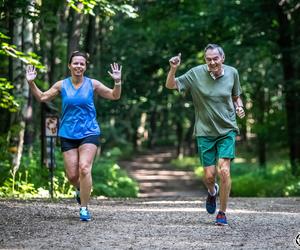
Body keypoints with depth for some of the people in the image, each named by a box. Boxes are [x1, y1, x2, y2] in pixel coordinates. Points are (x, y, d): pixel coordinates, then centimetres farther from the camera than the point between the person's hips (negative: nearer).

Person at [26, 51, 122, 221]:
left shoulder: (92, 84, 0)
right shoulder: (62, 85, 3)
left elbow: (114, 96, 5)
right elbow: (42, 97, 12)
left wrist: (117, 82, -13)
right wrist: (31, 83, -1)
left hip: (89, 133, -2)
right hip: (68, 135, 2)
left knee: (84, 168, -19)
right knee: (72, 175, 0)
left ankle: (84, 208, -8)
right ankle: (81, 189, 37)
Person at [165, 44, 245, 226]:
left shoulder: (232, 73, -1)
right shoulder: (196, 74, -7)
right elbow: (170, 85, -4)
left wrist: (239, 107, -7)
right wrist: (173, 69, -23)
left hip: (227, 130, 0)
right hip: (205, 132, 0)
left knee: (224, 171, -13)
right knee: (209, 175, 1)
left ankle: (222, 213, 2)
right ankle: (212, 192, 39)